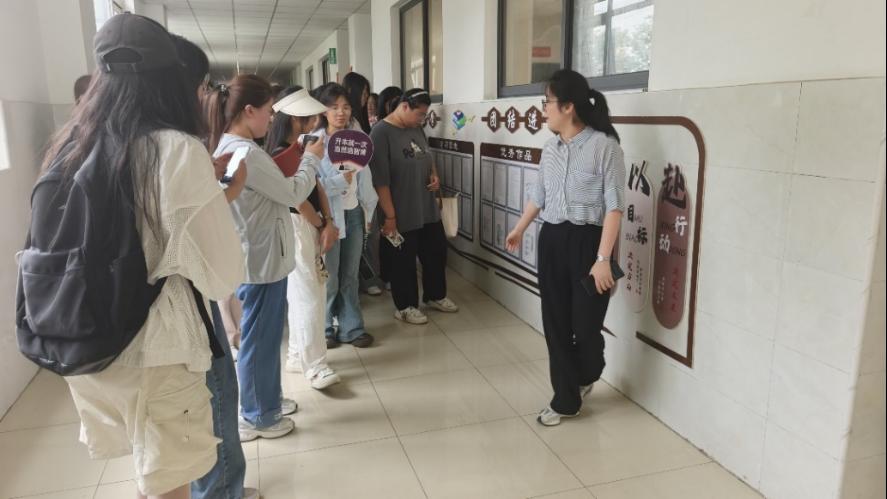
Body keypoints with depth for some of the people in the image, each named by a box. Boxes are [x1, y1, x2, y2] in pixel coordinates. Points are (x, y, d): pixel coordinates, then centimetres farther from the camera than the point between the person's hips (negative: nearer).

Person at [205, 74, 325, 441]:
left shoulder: (228, 148, 9)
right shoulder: (246, 152, -23)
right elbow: (293, 194, -17)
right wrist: (311, 159, -3)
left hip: (255, 257, 10)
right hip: (262, 260, -10)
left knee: (264, 335, 21)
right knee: (259, 338, 5)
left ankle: (266, 400, 37)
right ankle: (256, 417, 21)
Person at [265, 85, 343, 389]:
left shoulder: (304, 149, 11)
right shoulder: (280, 155, -15)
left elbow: (318, 188, 8)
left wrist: (328, 224, -3)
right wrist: (322, 226, -1)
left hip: (313, 224, 9)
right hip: (294, 226, -9)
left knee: (309, 292, 13)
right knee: (307, 295, -8)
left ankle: (297, 355, 24)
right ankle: (315, 365, -1)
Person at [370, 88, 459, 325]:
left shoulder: (416, 129, 7)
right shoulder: (381, 132, -17)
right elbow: (380, 179, -20)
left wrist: (434, 175, 2)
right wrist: (390, 216, -21)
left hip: (428, 209, 8)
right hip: (402, 213, -8)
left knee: (436, 252, 18)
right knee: (403, 261, 7)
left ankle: (436, 296, 38)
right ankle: (405, 307, 25)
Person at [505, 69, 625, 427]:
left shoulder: (604, 145, -13)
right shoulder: (550, 147, 7)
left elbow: (614, 206, -14)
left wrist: (603, 258, -20)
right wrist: (519, 230, 32)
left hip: (587, 241, -6)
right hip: (551, 240, 6)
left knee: (586, 324, 2)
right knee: (555, 323, 8)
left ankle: (587, 374, 37)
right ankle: (566, 399, 22)